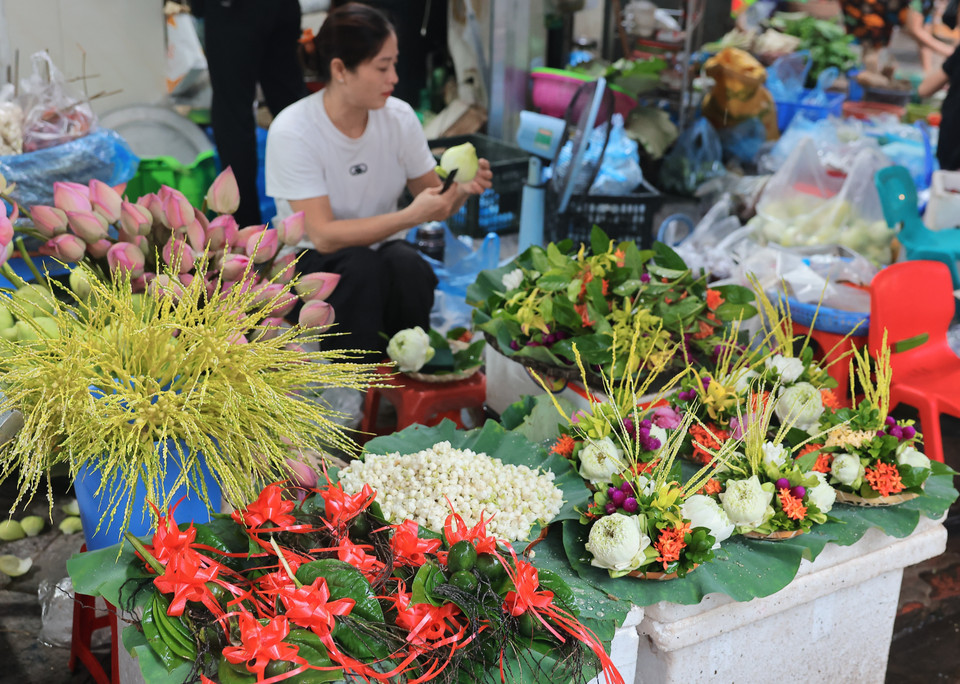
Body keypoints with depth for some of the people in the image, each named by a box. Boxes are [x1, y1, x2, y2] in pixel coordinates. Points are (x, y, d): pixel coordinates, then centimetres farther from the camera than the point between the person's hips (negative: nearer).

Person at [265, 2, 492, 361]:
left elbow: (434, 202, 2)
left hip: (380, 250, 3)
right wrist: (410, 215, -34)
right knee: (359, 265, -35)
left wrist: (461, 190, -21)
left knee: (409, 265, -30)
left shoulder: (399, 116, -8)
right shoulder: (291, 132, -21)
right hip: (308, 263, -3)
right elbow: (323, 235, -26)